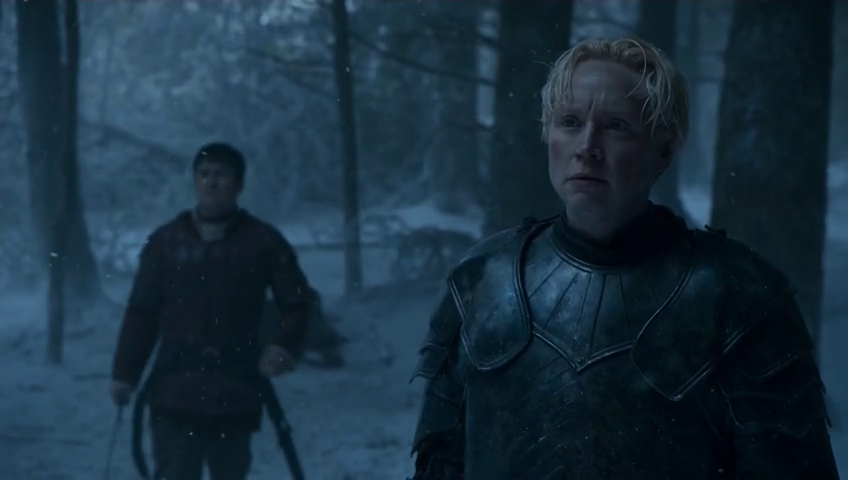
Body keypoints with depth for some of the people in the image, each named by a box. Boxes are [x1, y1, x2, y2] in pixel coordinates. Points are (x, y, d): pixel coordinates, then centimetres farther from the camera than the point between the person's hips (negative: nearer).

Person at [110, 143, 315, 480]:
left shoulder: (263, 241, 3)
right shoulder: (166, 242, 6)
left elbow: (297, 303, 7)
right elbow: (141, 313, 6)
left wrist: (283, 346, -11)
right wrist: (125, 373, -3)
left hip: (236, 394, 0)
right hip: (175, 394, 0)